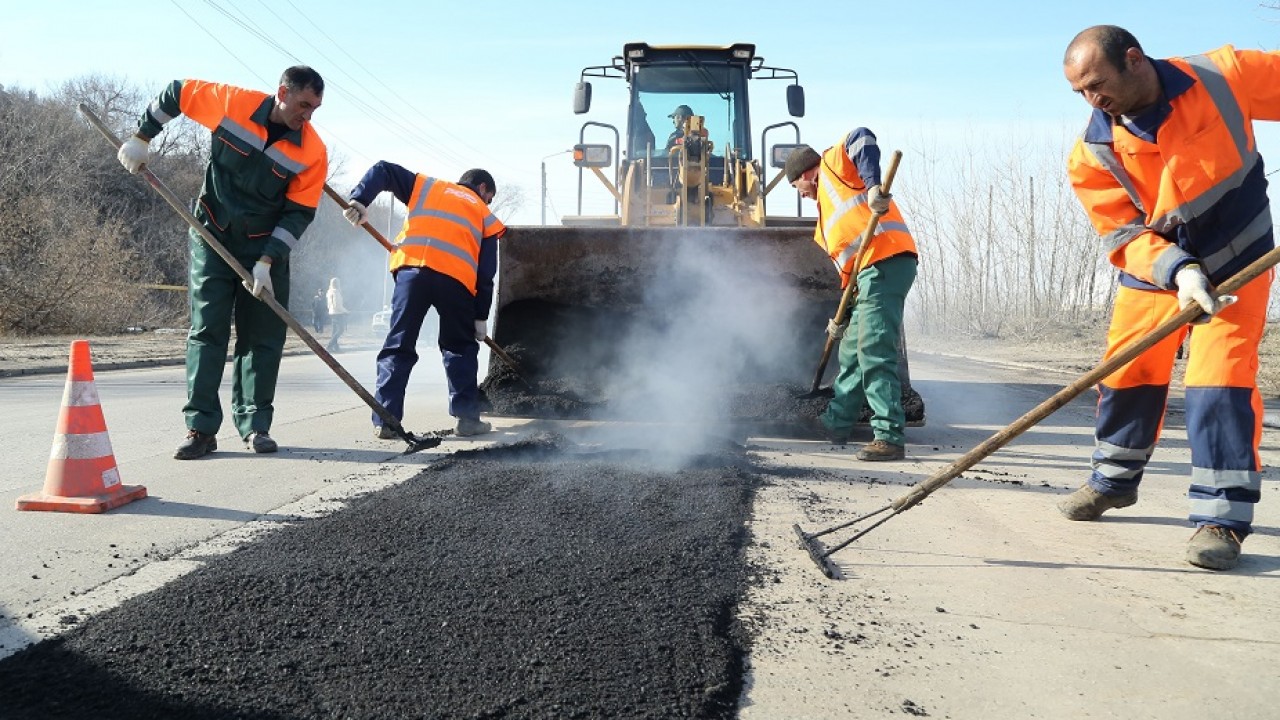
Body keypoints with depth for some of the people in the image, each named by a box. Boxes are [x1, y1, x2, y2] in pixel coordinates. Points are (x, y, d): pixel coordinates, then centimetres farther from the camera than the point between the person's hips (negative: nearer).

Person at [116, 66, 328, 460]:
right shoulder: (231, 103, -12)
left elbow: (299, 214, -11)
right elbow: (177, 93, 4)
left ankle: (255, 424, 10)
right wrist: (141, 138, 5)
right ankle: (201, 428, -1)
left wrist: (267, 262, -17)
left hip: (267, 246, 1)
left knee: (263, 336, 1)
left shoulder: (313, 151, -13)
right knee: (207, 330, -3)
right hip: (212, 237, 0)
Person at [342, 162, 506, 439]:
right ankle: (467, 417, 12)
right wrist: (481, 317, 20)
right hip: (456, 277, -1)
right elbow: (486, 273, 18)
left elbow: (383, 170, 18)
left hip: (412, 268, 1)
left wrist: (360, 200, 8)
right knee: (461, 348, 16)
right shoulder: (486, 217, 25)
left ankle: (385, 421, 1)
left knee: (398, 347, 6)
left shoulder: (427, 187, 30)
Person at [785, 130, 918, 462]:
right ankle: (837, 422, 34)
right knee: (851, 352, 20)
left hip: (886, 262, -10)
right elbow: (847, 268, 28)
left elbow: (862, 138, -12)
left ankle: (890, 437, -13)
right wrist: (842, 319, 27)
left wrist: (873, 187, -24)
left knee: (874, 353, -14)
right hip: (870, 272, 10)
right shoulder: (825, 224, 30)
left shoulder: (833, 163, 9)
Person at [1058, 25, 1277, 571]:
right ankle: (1114, 480, 33)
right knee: (1125, 374, 9)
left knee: (1221, 379, -14)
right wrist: (1178, 273, -35)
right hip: (1153, 268, 3)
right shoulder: (1093, 155, -15)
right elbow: (1126, 236, -18)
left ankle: (1223, 516, -5)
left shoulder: (1225, 76, -17)